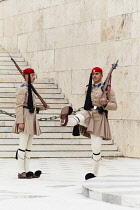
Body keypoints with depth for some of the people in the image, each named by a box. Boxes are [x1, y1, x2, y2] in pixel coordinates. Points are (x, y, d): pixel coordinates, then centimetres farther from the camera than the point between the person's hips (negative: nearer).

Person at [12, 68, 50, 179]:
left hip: (32, 118, 10)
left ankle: (27, 170, 12)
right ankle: (21, 172, -7)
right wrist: (20, 122, -20)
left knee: (29, 146, 9)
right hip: (25, 118, -10)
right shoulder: (22, 89, -10)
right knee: (23, 146, -8)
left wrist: (43, 107, 16)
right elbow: (19, 106, -15)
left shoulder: (30, 88, 18)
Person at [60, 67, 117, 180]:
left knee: (96, 148, -2)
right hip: (87, 113, 2)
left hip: (99, 117, -2)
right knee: (78, 118, -37)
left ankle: (95, 173, 10)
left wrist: (105, 104, -18)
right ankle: (65, 120, -73)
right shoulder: (88, 88, 16)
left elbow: (114, 106, 1)